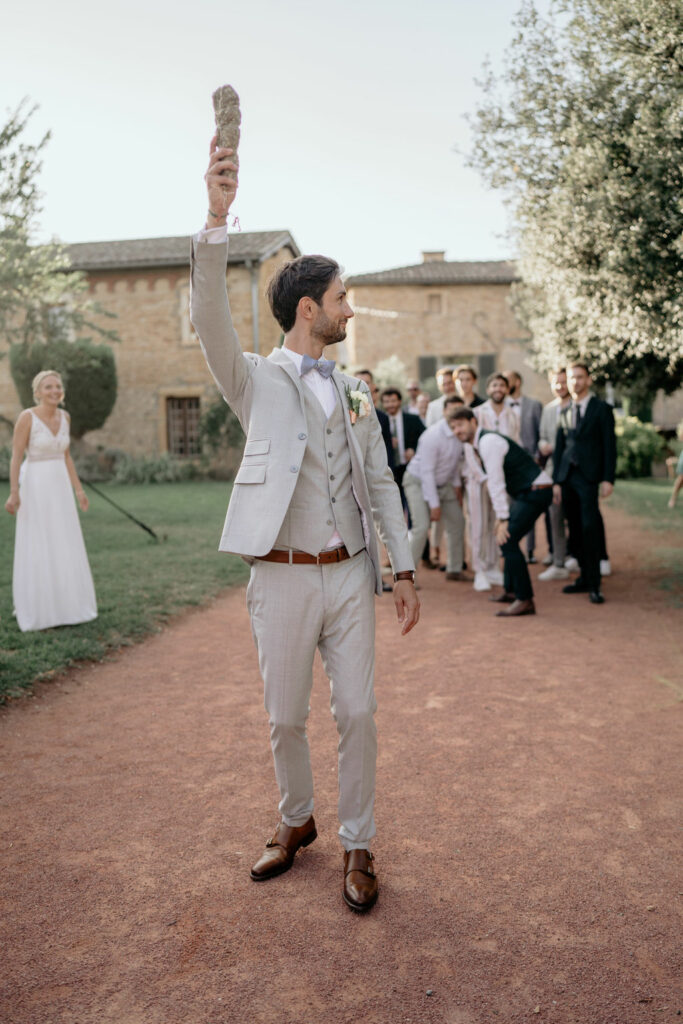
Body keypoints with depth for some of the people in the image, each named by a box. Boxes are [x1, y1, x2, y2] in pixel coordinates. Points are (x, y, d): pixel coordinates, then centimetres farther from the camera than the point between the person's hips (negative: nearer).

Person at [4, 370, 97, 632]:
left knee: (64, 548, 8)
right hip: (35, 486, -6)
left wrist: (78, 489, 11)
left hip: (59, 486, 6)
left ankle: (61, 606, 19)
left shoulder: (64, 416, 8)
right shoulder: (26, 417, -12)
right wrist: (14, 493, -22)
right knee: (36, 549, -2)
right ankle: (35, 610, 11)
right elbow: (15, 457, -13)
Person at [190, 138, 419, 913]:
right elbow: (211, 319, -19)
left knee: (357, 714, 5)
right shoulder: (256, 382, 0)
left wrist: (403, 570, 6)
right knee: (285, 719, 10)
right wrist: (217, 217, -30)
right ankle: (295, 823, 35)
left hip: (350, 574, 3)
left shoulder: (354, 393, 12)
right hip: (282, 579, -3)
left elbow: (380, 484, 11)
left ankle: (357, 846, 22)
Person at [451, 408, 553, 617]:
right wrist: (501, 516, 18)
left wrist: (503, 519, -21)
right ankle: (510, 591, 31)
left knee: (507, 540, -16)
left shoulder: (488, 441, -16)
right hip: (527, 492, 11)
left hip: (536, 492, -11)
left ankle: (525, 601, -12)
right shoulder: (482, 443, 16)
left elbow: (496, 483, -21)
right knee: (507, 539, 20)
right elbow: (494, 483, 20)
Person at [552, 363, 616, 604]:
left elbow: (610, 446, -3)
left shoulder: (602, 409, 2)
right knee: (575, 531, 7)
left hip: (589, 477, -5)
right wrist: (556, 481, 9)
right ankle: (584, 577, 16)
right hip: (567, 477, 5)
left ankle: (594, 585, -7)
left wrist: (608, 479, -10)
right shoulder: (564, 413, 16)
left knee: (590, 529, -11)